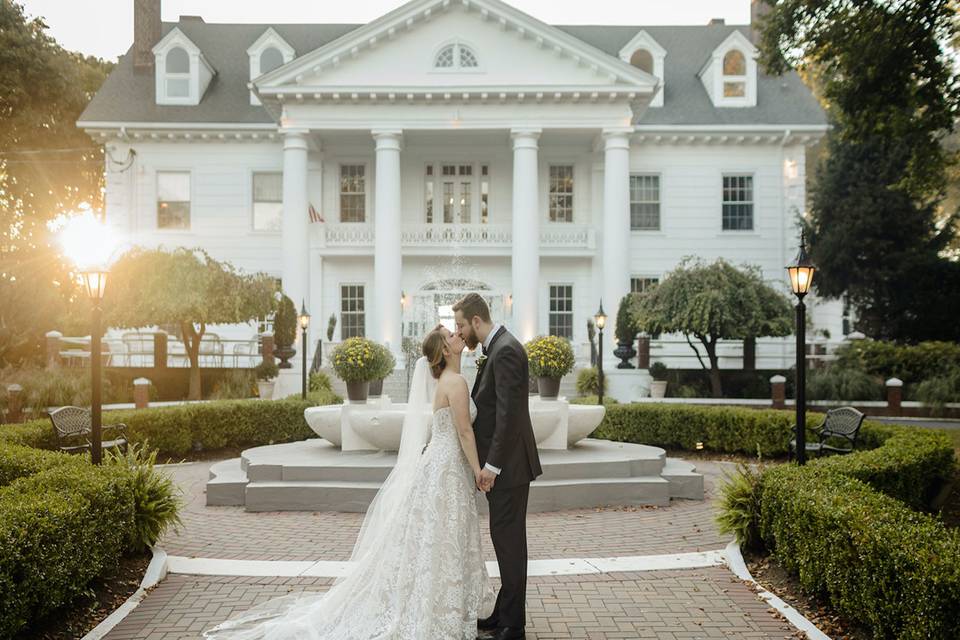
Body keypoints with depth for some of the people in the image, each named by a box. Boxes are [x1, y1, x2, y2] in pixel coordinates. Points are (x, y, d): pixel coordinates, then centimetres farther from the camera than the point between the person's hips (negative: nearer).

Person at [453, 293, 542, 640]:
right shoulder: (496, 348, 13)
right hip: (501, 462, 10)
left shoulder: (505, 351, -19)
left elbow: (509, 414, -24)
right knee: (505, 538, 16)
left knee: (509, 541, -1)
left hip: (508, 465, -10)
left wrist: (492, 464, -21)